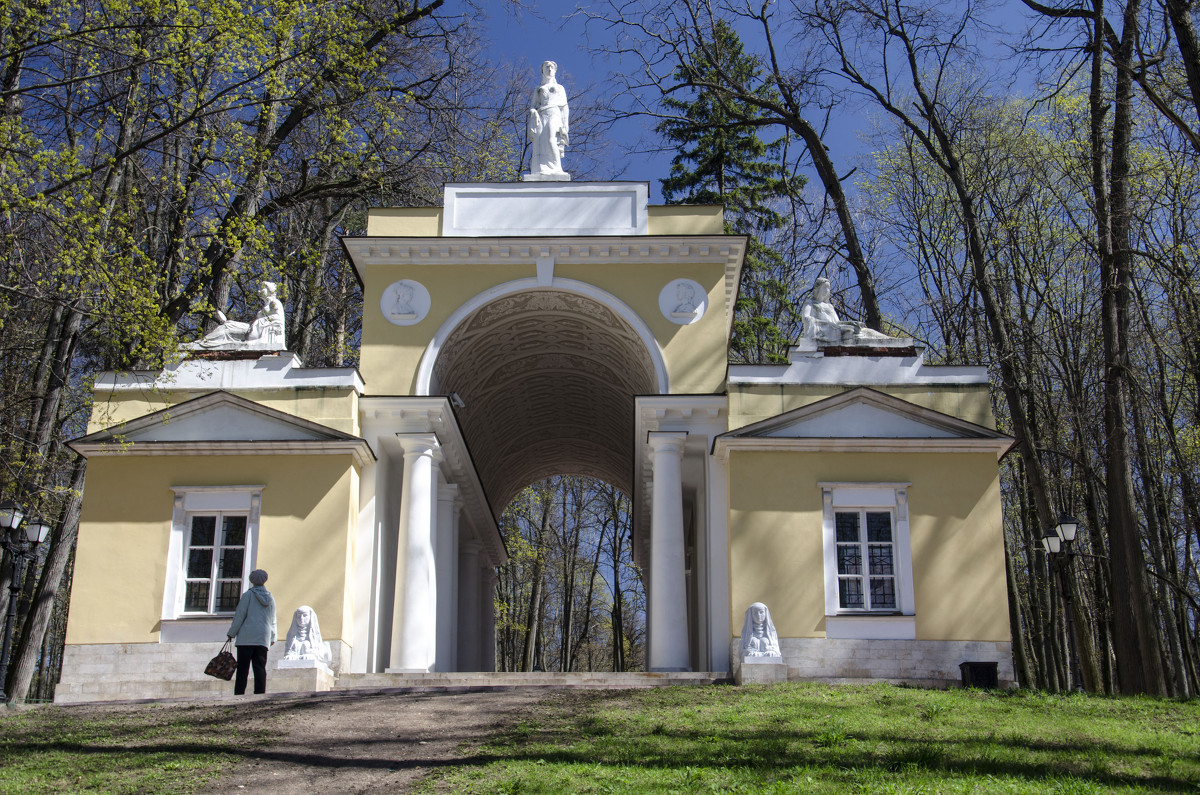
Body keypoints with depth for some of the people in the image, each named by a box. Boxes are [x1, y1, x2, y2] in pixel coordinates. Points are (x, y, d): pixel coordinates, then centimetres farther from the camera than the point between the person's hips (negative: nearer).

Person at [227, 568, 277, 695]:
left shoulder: (248, 595, -2)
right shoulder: (270, 598, 12)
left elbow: (239, 616, -4)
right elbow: (273, 620, 17)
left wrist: (232, 633, 4)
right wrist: (272, 637, 25)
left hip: (246, 638, -3)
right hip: (263, 639, 4)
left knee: (242, 668, -2)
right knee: (260, 668, 3)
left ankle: (239, 694, -7)